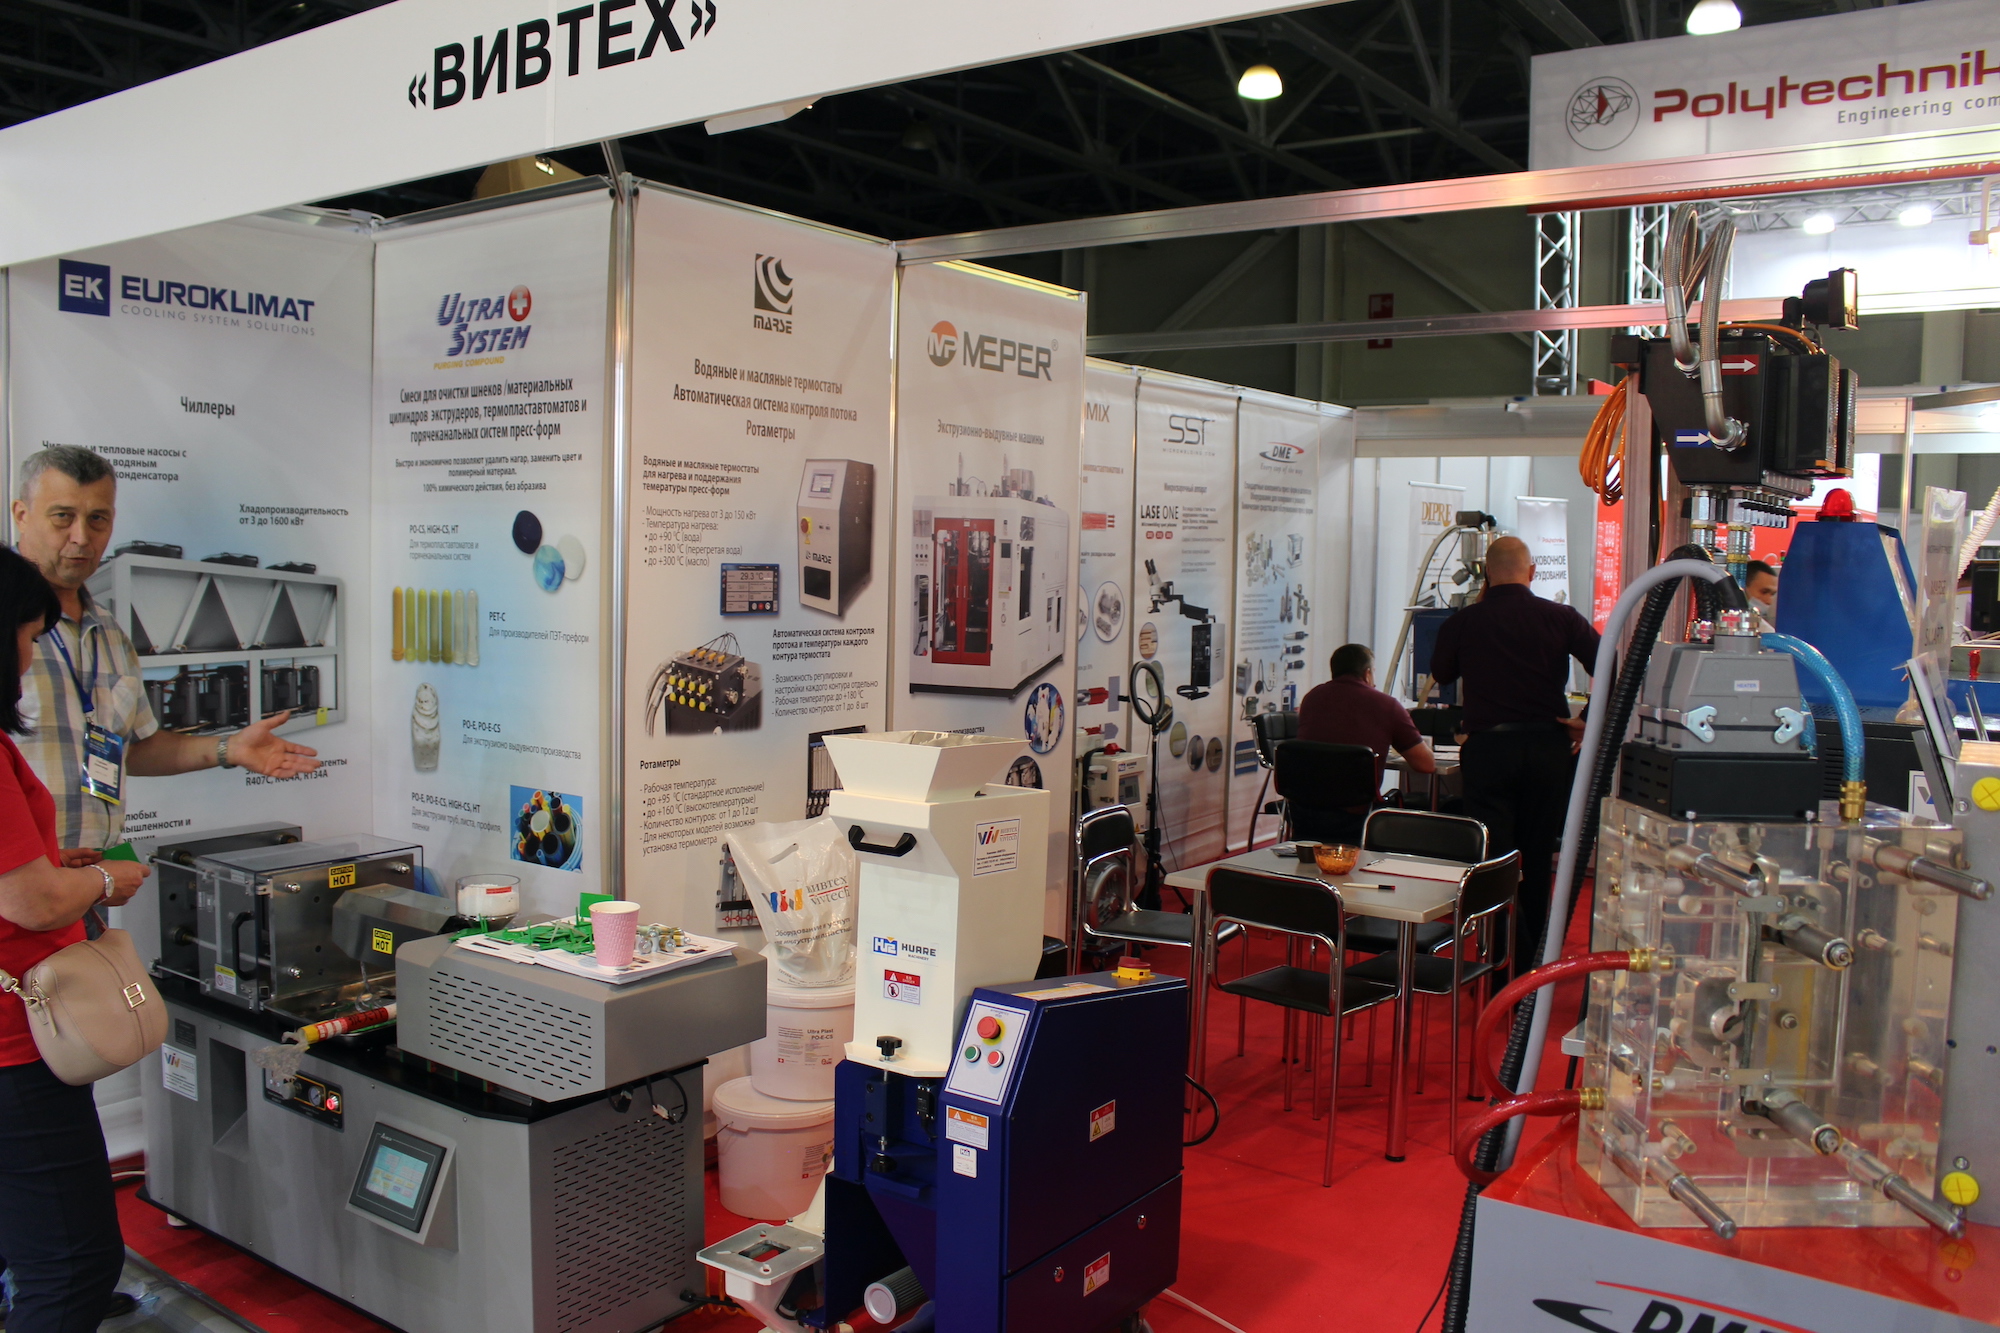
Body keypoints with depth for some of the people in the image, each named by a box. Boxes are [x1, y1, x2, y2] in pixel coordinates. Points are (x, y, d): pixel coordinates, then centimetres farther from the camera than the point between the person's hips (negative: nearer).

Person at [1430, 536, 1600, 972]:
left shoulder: (1463, 621, -2)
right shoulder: (1561, 617, -1)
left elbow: (1441, 673, 15)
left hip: (1486, 748, -2)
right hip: (1548, 747, 2)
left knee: (1491, 859, 2)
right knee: (1537, 860, 15)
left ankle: (1506, 965, -8)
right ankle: (1528, 965, 26)